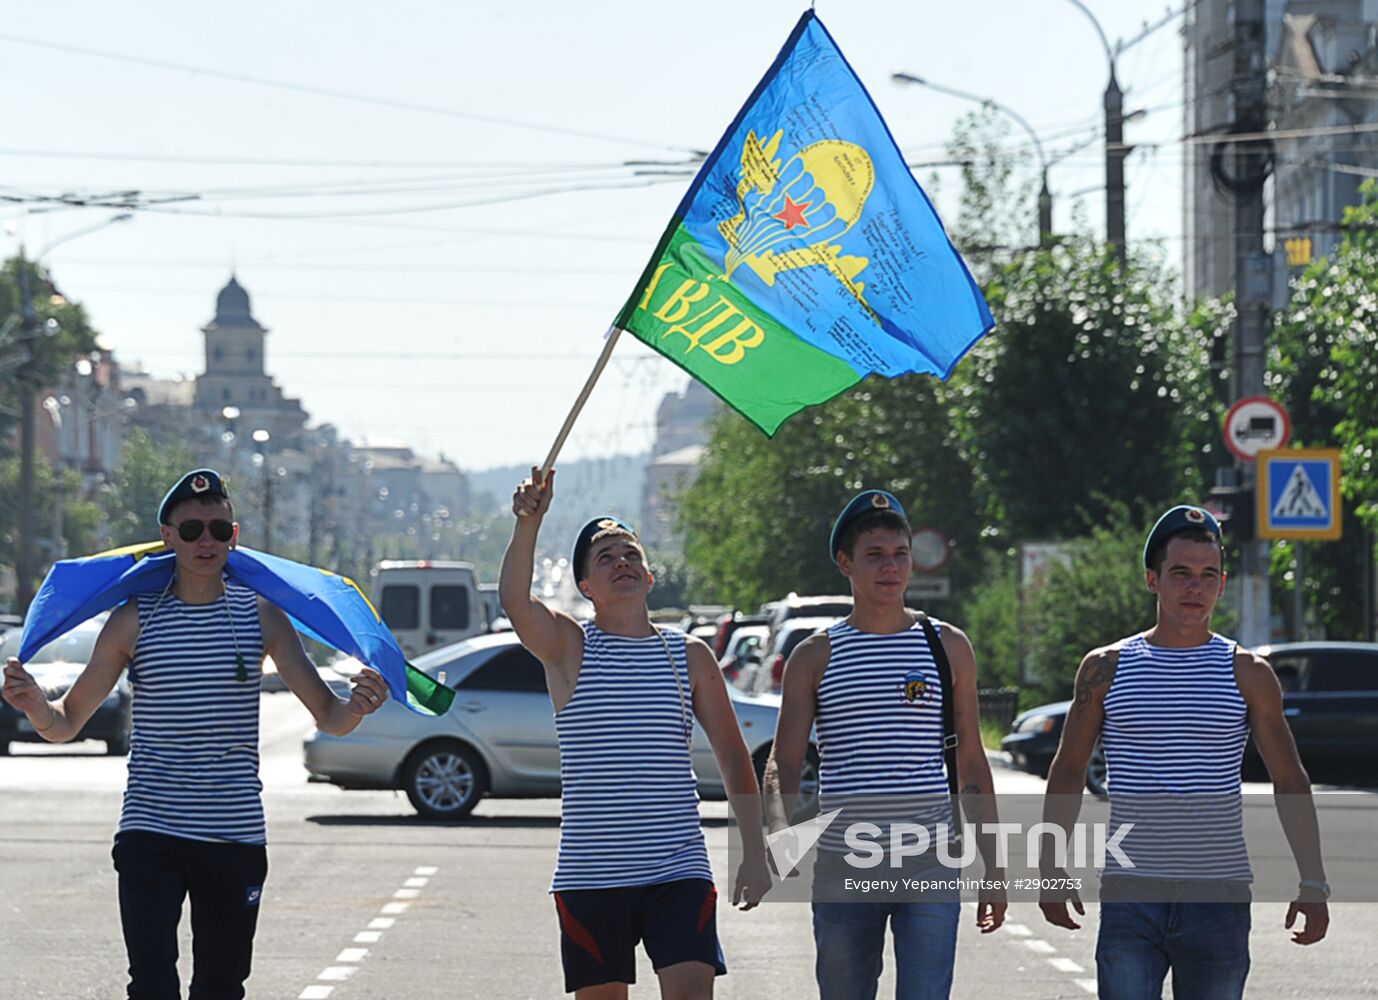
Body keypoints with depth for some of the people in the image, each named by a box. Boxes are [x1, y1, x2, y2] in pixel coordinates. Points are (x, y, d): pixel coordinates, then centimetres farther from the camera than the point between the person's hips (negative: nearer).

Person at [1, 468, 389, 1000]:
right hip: (150, 832, -2)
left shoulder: (261, 616, 4)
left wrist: (356, 707, -23)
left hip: (237, 835, 2)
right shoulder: (133, 620, 0)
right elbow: (66, 724, 4)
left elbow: (328, 717, 1)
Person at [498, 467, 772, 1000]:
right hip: (591, 873, 0)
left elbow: (734, 759, 10)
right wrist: (528, 523, -35)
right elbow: (514, 600, -19)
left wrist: (754, 853, 4)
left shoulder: (689, 656, 8)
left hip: (679, 870, 0)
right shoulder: (568, 646, 3)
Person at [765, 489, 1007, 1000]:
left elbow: (972, 763, 12)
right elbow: (783, 765, 1)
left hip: (929, 866, 0)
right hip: (841, 869, 1)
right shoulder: (815, 656, 5)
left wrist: (992, 867, 9)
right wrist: (780, 831, -21)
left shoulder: (948, 646, 8)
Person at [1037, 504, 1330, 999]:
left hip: (1219, 897, 1)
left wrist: (1313, 884, -1)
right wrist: (1051, 872, 5)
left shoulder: (1247, 674, 4)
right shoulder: (1106, 669, 4)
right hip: (1129, 895, 0)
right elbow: (1067, 772, 11)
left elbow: (1290, 781, 6)